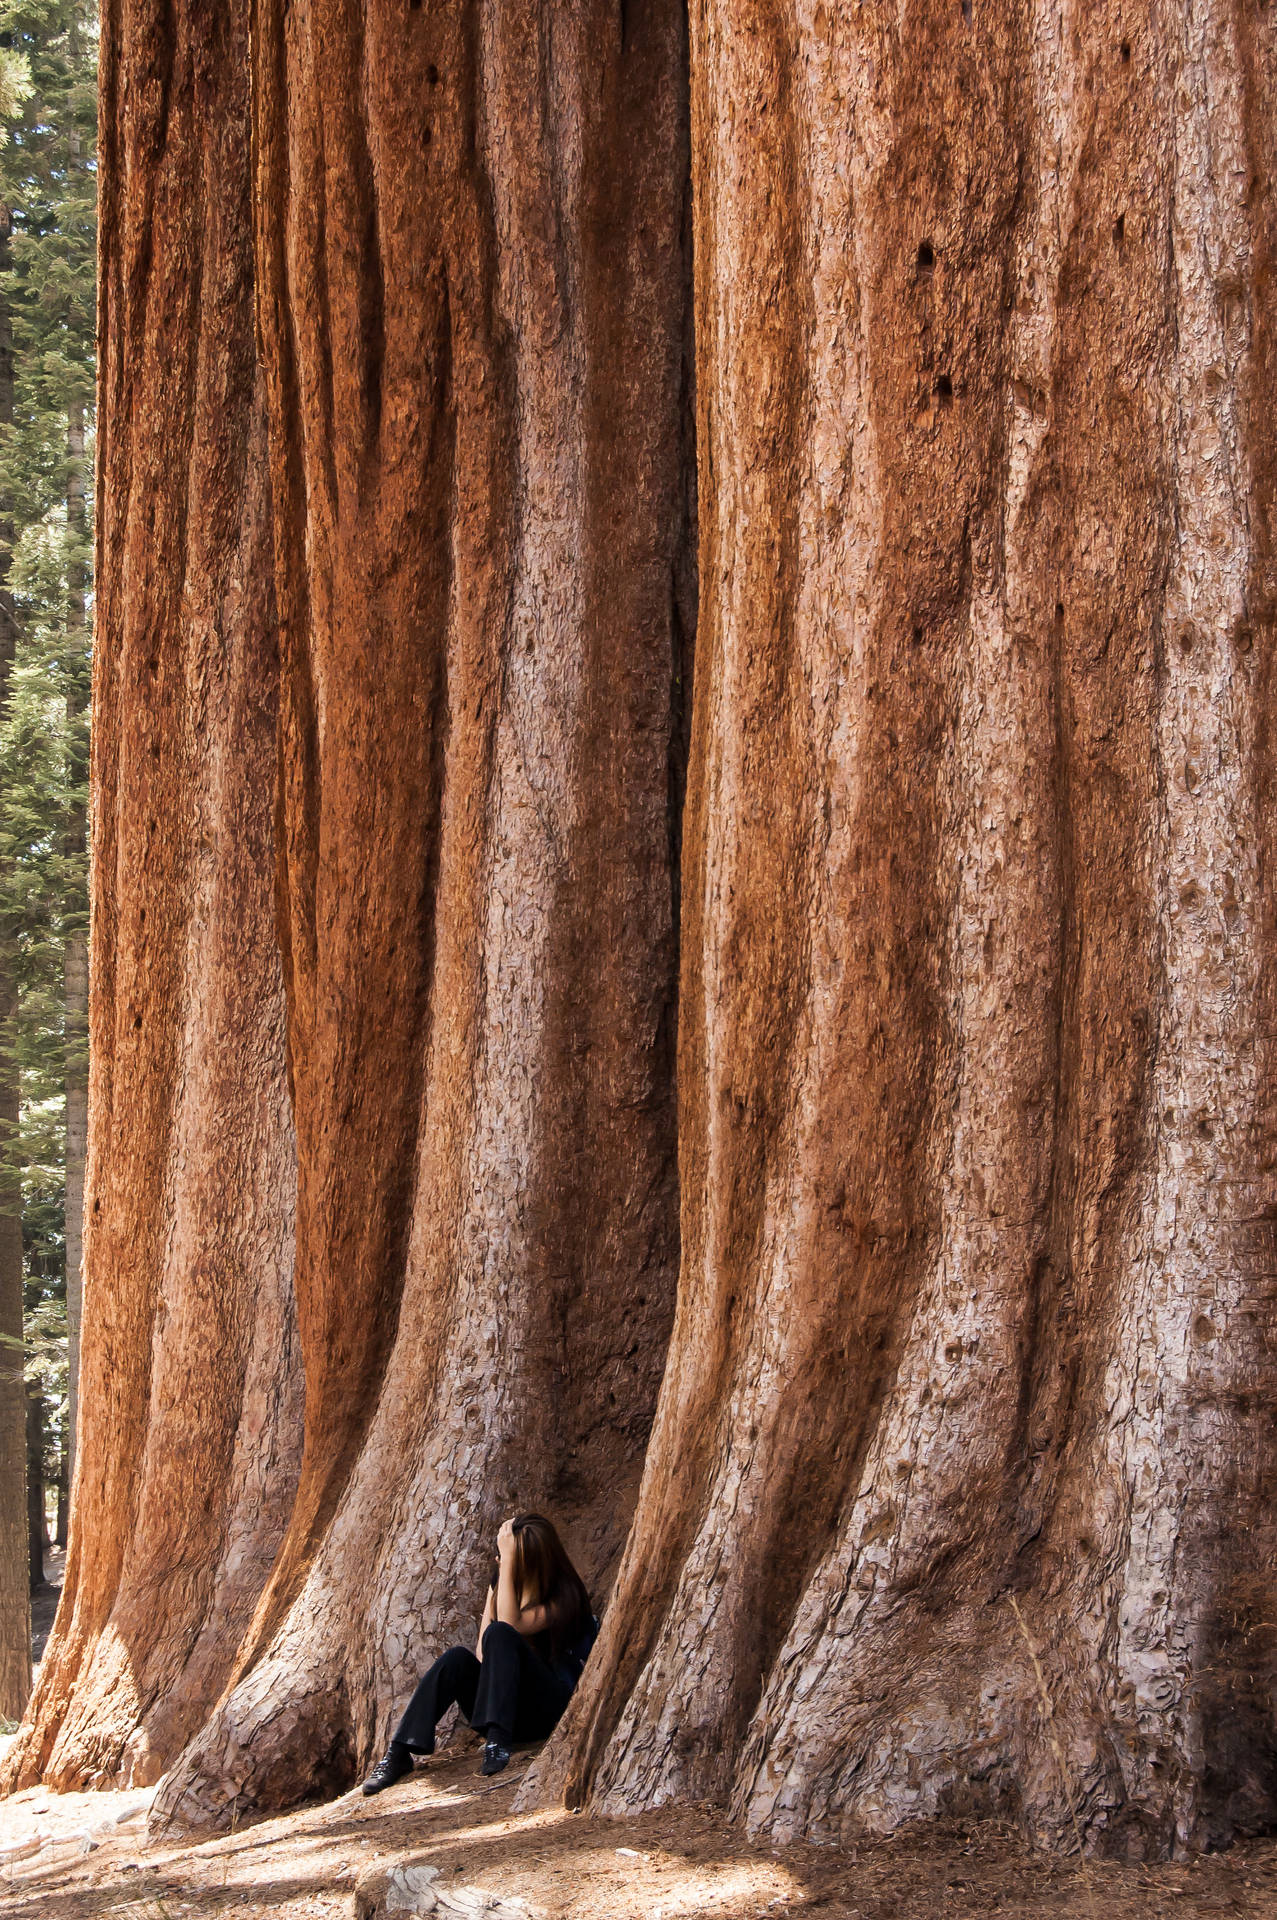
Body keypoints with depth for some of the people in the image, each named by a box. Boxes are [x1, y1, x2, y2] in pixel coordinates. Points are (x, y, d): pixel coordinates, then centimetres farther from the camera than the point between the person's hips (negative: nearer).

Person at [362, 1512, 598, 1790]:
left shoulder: (565, 1595, -8)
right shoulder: (500, 1582, 13)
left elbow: (511, 1625, -24)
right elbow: (482, 1648, 5)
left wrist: (508, 1561, -25)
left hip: (547, 1710, -5)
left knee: (500, 1635, -28)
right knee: (458, 1657, -24)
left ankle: (498, 1742, -40)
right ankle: (398, 1754, -31)